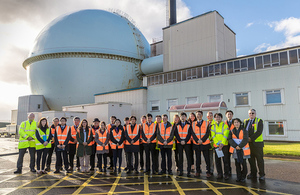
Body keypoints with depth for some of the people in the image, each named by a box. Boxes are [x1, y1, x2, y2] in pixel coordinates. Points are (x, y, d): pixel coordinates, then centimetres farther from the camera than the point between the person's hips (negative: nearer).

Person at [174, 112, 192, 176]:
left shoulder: (189, 125, 3)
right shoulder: (177, 125, 9)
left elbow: (189, 134, -4)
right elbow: (176, 134, 2)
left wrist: (185, 141, -13)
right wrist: (180, 141, -10)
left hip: (187, 143, -2)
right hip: (179, 143, 2)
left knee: (188, 157, -1)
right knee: (180, 157, 5)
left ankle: (189, 171, 5)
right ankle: (181, 171, 12)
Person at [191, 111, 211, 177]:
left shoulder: (206, 123, 3)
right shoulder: (193, 124, 7)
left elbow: (208, 133, -4)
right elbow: (192, 133, 1)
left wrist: (202, 140, -13)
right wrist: (197, 140, -11)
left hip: (205, 143, -1)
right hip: (196, 144, 2)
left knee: (207, 158, 3)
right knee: (197, 158, 9)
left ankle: (208, 172, 12)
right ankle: (198, 171, 19)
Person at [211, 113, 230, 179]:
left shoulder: (225, 125, 3)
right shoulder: (213, 126, 10)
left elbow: (225, 135, -6)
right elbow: (213, 136, 1)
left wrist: (222, 143, -16)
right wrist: (218, 143, -11)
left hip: (224, 145, -2)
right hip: (216, 145, 2)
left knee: (225, 160, -1)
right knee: (217, 160, 5)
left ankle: (226, 174, 8)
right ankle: (220, 174, 14)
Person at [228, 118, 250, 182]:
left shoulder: (244, 130, -1)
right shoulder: (232, 131, 6)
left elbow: (245, 139, -10)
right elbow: (229, 139, -3)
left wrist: (240, 146, -17)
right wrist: (235, 146, -15)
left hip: (243, 149, -2)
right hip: (235, 149, 2)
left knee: (243, 163, 1)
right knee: (237, 163, 5)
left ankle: (243, 177, 14)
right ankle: (238, 177, 15)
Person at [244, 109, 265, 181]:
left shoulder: (259, 121, -1)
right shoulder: (246, 121, 14)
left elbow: (259, 131, -13)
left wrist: (251, 138, -19)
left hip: (257, 143, -4)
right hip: (248, 143, 5)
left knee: (259, 159, 1)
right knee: (251, 159, 9)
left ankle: (261, 175, 10)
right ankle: (253, 174, 20)